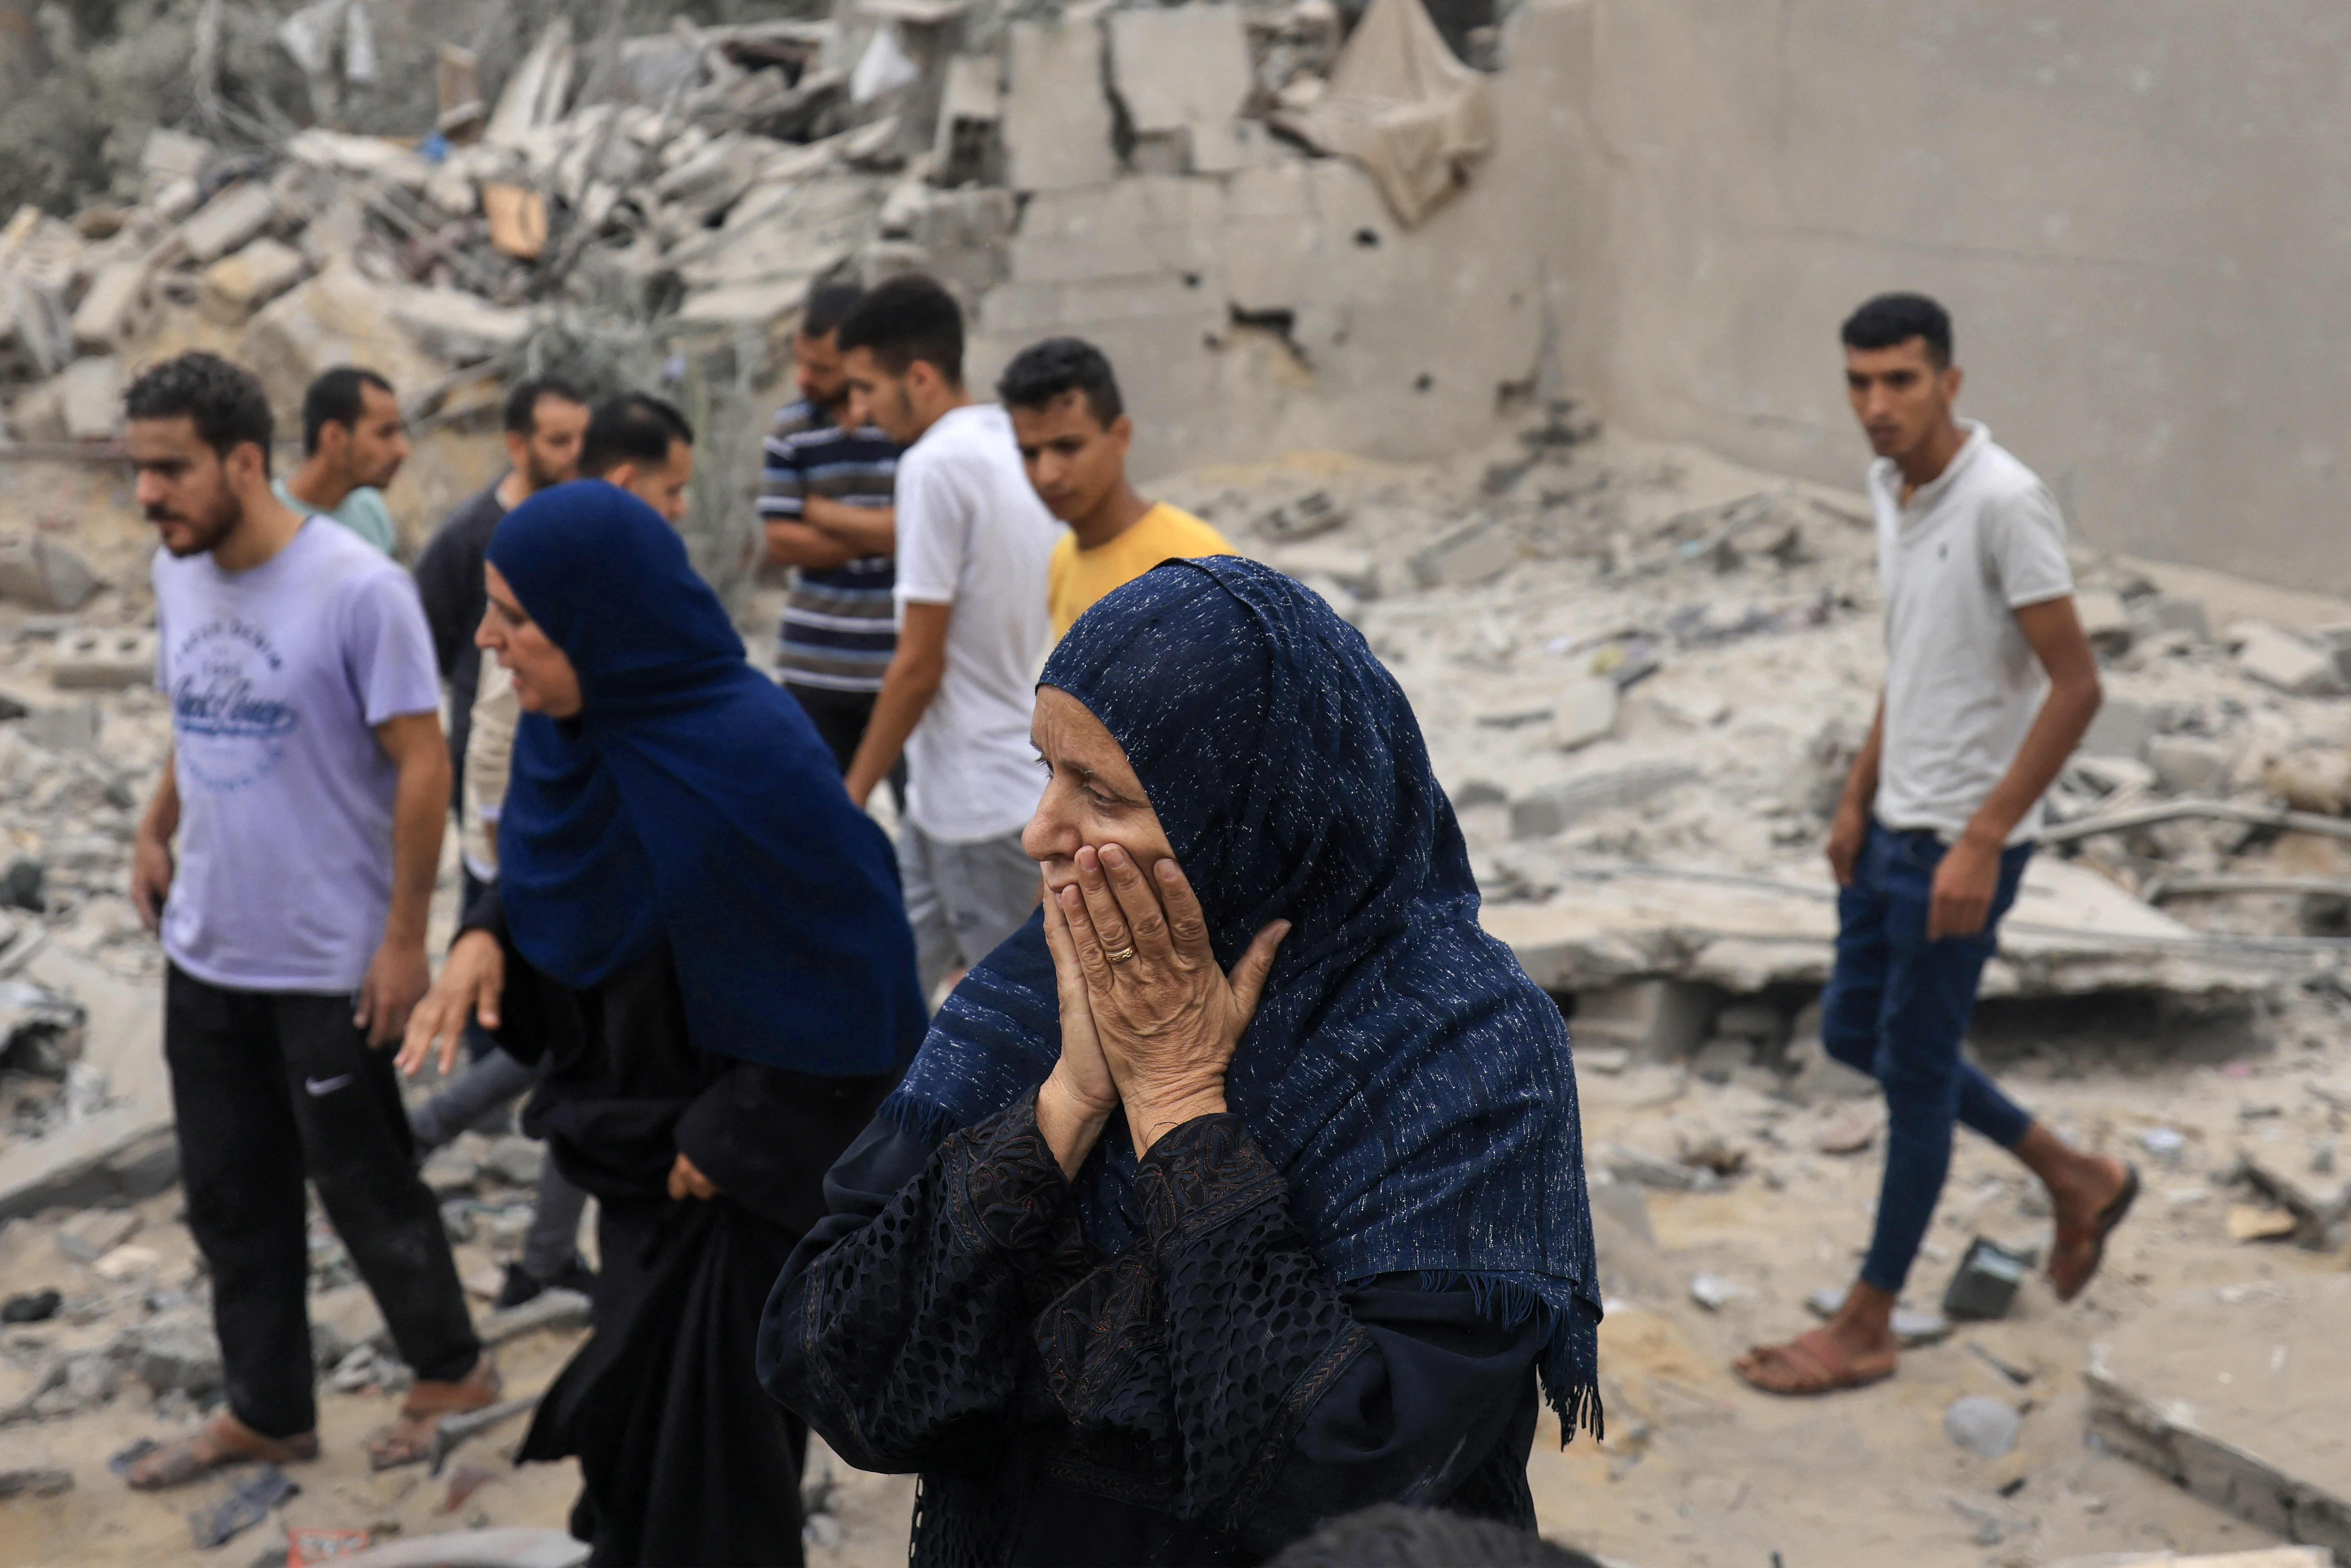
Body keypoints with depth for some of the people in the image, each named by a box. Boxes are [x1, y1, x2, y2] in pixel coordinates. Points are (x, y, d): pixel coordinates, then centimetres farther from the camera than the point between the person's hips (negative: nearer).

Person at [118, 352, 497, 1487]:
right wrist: (156, 829, 6)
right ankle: (266, 1412, 30)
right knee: (229, 1193, 15)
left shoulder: (357, 588, -18)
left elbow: (421, 765, -16)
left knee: (365, 1187, 7)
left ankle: (450, 1371, 29)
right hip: (206, 954, 7)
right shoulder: (177, 574, 2)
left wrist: (404, 939, -16)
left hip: (332, 963, -7)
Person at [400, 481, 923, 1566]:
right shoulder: (575, 725, -5)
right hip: (636, 1131, 8)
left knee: (706, 1440, 7)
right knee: (632, 1406, 23)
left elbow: (853, 960, -23)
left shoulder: (746, 758, -29)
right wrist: (488, 936, -9)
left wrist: (736, 1137, -17)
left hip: (745, 1163, -8)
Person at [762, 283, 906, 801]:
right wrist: (878, 536, -10)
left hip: (904, 669, -4)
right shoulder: (792, 429, 7)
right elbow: (781, 543, 1)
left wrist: (823, 513, -4)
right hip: (814, 669, 4)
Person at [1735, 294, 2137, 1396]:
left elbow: (2077, 687, -21)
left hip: (1963, 840, -9)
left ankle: (1866, 1327, 17)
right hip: (1895, 821, 9)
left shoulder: (2006, 503, -22)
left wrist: (1979, 845, -22)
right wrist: (1857, 797, 17)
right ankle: (2075, 1180, 32)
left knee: (1914, 1073, 2)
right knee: (1852, 1033, 18)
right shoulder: (1890, 487, 4)